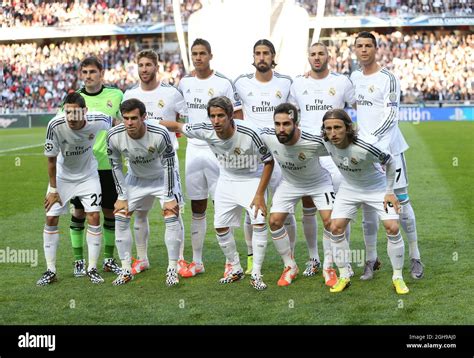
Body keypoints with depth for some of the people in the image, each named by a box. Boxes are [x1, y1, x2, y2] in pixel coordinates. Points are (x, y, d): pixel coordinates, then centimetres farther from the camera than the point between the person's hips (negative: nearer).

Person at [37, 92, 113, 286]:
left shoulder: (98, 121, -28)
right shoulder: (55, 125, -30)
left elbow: (113, 122, -1)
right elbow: (51, 159, -17)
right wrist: (53, 189, -10)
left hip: (88, 175, 0)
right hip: (62, 175, 0)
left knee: (94, 217, -8)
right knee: (51, 218, -4)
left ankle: (92, 268, 6)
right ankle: (50, 270, 7)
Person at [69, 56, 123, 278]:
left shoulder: (116, 95, 3)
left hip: (108, 163, 1)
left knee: (110, 210, 7)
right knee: (79, 211, 3)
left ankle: (109, 258, 19)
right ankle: (78, 260, 12)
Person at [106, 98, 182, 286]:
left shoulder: (160, 134, -34)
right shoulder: (114, 136, -25)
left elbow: (168, 166, -21)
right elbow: (116, 166, -9)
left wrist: (169, 198, -19)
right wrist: (122, 197, -8)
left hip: (163, 177, -3)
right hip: (136, 178, 3)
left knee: (172, 216, -16)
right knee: (120, 217, -5)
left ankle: (172, 269, -4)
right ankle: (126, 269, 5)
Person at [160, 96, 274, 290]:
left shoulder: (248, 134, -31)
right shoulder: (205, 131, -21)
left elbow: (269, 162, -18)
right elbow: (177, 126, -5)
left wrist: (259, 194, -20)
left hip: (251, 179, -4)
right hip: (226, 180, 4)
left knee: (259, 222, -19)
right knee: (221, 227, 3)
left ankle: (256, 274, -7)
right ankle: (234, 268, 25)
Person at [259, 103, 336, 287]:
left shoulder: (314, 142, -37)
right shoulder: (266, 136, -27)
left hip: (318, 181, -3)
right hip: (289, 182, 3)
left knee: (330, 221, -17)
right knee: (275, 221, -7)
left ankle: (329, 268, 5)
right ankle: (290, 267, 13)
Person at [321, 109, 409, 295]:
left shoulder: (363, 148, -36)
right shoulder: (327, 143, -22)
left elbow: (389, 161, -19)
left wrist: (390, 192, -14)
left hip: (376, 187, -4)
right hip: (349, 188, 4)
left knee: (392, 228, -13)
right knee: (335, 228, -7)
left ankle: (398, 277, 4)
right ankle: (344, 276, 8)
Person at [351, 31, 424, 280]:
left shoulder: (387, 79, -10)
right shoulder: (354, 77, 11)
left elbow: (391, 116, -16)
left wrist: (372, 139, -22)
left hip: (388, 147, -6)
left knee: (400, 199, -2)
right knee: (367, 205, 5)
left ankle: (415, 257, 7)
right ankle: (371, 259, 13)